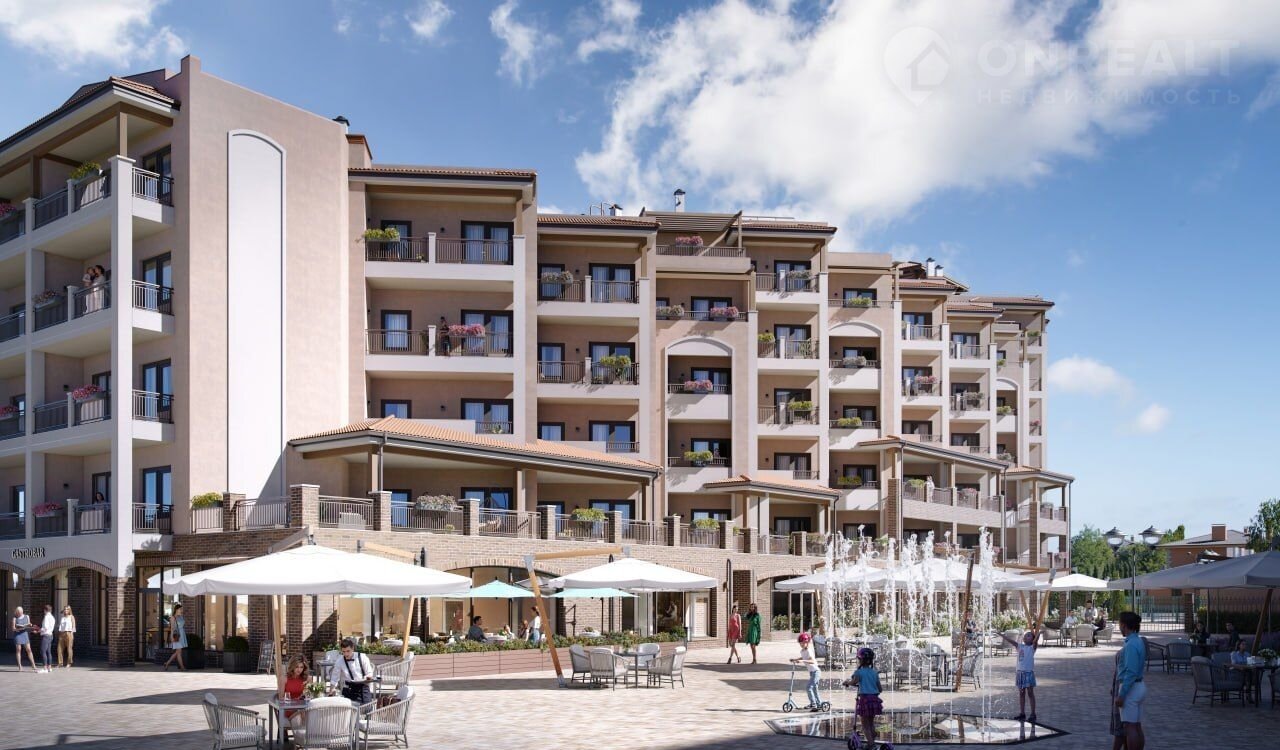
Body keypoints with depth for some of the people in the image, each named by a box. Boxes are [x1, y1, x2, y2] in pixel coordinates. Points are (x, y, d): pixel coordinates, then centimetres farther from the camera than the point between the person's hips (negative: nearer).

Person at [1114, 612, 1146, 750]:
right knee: (1137, 727, 12)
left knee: (1130, 727, -5)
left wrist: (1121, 695, -20)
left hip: (1130, 688, -10)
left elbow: (1130, 672, -23)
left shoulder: (1131, 645, -20)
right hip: (1139, 686, 10)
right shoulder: (1139, 642, 11)